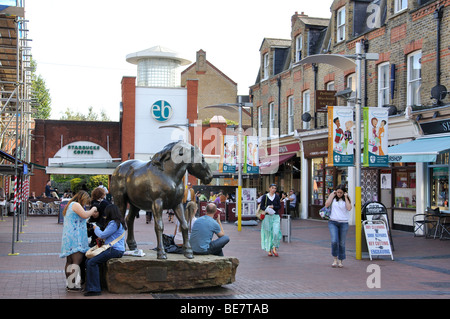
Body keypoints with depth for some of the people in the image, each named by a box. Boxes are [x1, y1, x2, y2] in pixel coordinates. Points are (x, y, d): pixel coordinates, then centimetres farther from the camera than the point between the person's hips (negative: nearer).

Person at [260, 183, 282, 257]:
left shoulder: (277, 197, 8)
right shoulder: (265, 197, 3)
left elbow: (279, 206, 6)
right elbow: (261, 207, 3)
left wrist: (273, 207, -11)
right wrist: (267, 209, -16)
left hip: (275, 216, 1)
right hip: (267, 217, -1)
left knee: (276, 232, -14)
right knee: (268, 233, 1)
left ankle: (274, 248, 0)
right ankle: (269, 250, 11)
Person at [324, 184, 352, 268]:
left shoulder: (347, 199, 6)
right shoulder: (333, 197, 7)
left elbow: (349, 208, -11)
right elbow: (327, 204, -10)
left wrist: (346, 198, -7)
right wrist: (332, 195, -6)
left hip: (343, 223, 1)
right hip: (333, 222, 0)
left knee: (342, 243, 3)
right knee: (334, 241, -15)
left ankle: (340, 261, 17)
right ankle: (335, 259, 4)